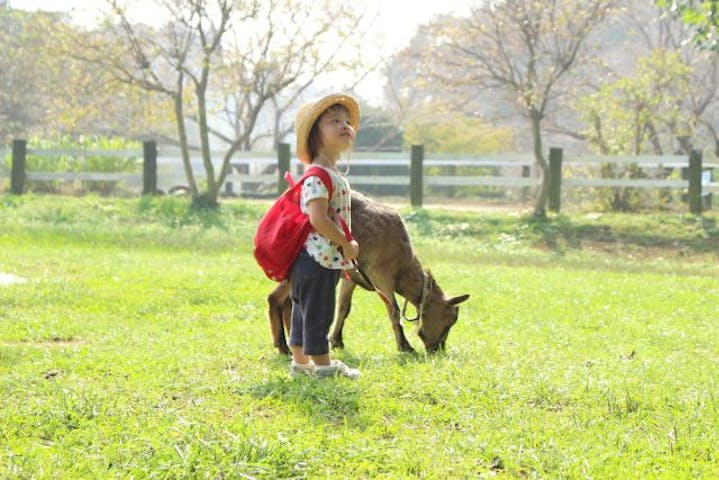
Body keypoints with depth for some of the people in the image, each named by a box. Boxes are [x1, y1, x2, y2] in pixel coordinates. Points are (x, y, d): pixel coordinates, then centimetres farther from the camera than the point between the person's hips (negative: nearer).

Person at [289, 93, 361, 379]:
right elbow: (318, 219, -26)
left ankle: (300, 362, 26)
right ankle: (323, 365, 5)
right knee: (318, 314, -1)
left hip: (326, 259, 10)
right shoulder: (318, 176, -18)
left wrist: (345, 246, 11)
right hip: (317, 258, -10)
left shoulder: (333, 174, 14)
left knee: (304, 312, 17)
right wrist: (347, 245, -17)